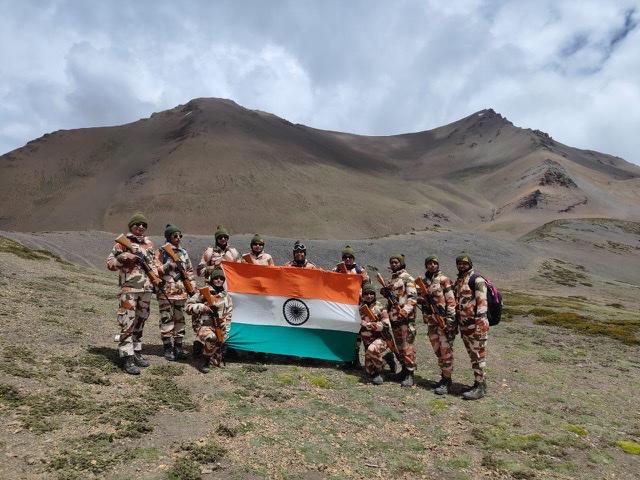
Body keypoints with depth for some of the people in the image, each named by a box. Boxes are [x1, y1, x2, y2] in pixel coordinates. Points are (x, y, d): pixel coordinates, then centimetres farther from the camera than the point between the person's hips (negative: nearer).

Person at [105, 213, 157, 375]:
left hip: (146, 289, 6)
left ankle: (137, 352, 24)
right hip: (129, 289, -6)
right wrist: (124, 257, -19)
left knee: (140, 322, 13)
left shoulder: (149, 243, 14)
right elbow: (110, 263, -3)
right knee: (127, 323, -8)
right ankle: (127, 359, -6)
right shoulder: (123, 242, -2)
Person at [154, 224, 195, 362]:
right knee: (167, 319, -2)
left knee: (180, 319, 8)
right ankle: (168, 348, 5)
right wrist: (170, 265, -18)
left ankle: (178, 346, 16)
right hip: (166, 291, -5)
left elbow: (189, 271, 19)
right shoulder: (161, 252, -1)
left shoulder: (184, 252, 15)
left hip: (181, 291, 5)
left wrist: (192, 287, 11)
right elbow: (156, 270, -8)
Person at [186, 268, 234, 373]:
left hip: (219, 328, 5)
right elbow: (188, 306, -4)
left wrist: (225, 332, 2)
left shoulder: (227, 297, 10)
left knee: (216, 362, 0)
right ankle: (205, 361, -18)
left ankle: (202, 346, 29)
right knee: (211, 337, -41)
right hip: (204, 326, -4)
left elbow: (228, 317, 12)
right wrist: (202, 307, -20)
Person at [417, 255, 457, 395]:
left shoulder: (444, 280, -5)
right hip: (431, 321, 7)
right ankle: (444, 376, 24)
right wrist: (419, 299, -2)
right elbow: (421, 299, 22)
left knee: (445, 351, -4)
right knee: (437, 350, 13)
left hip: (443, 320, -6)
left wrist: (451, 320, -17)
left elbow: (451, 301, -10)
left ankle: (447, 381, 1)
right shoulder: (424, 282, 13)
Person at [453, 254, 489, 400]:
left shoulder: (477, 280, -11)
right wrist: (455, 323, 21)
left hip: (475, 325, -9)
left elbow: (482, 303, -18)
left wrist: (480, 324, -23)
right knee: (472, 355, 14)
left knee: (478, 355, -3)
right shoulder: (458, 281, 15)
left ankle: (481, 387, 3)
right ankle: (479, 381, 24)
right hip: (463, 325, 9)